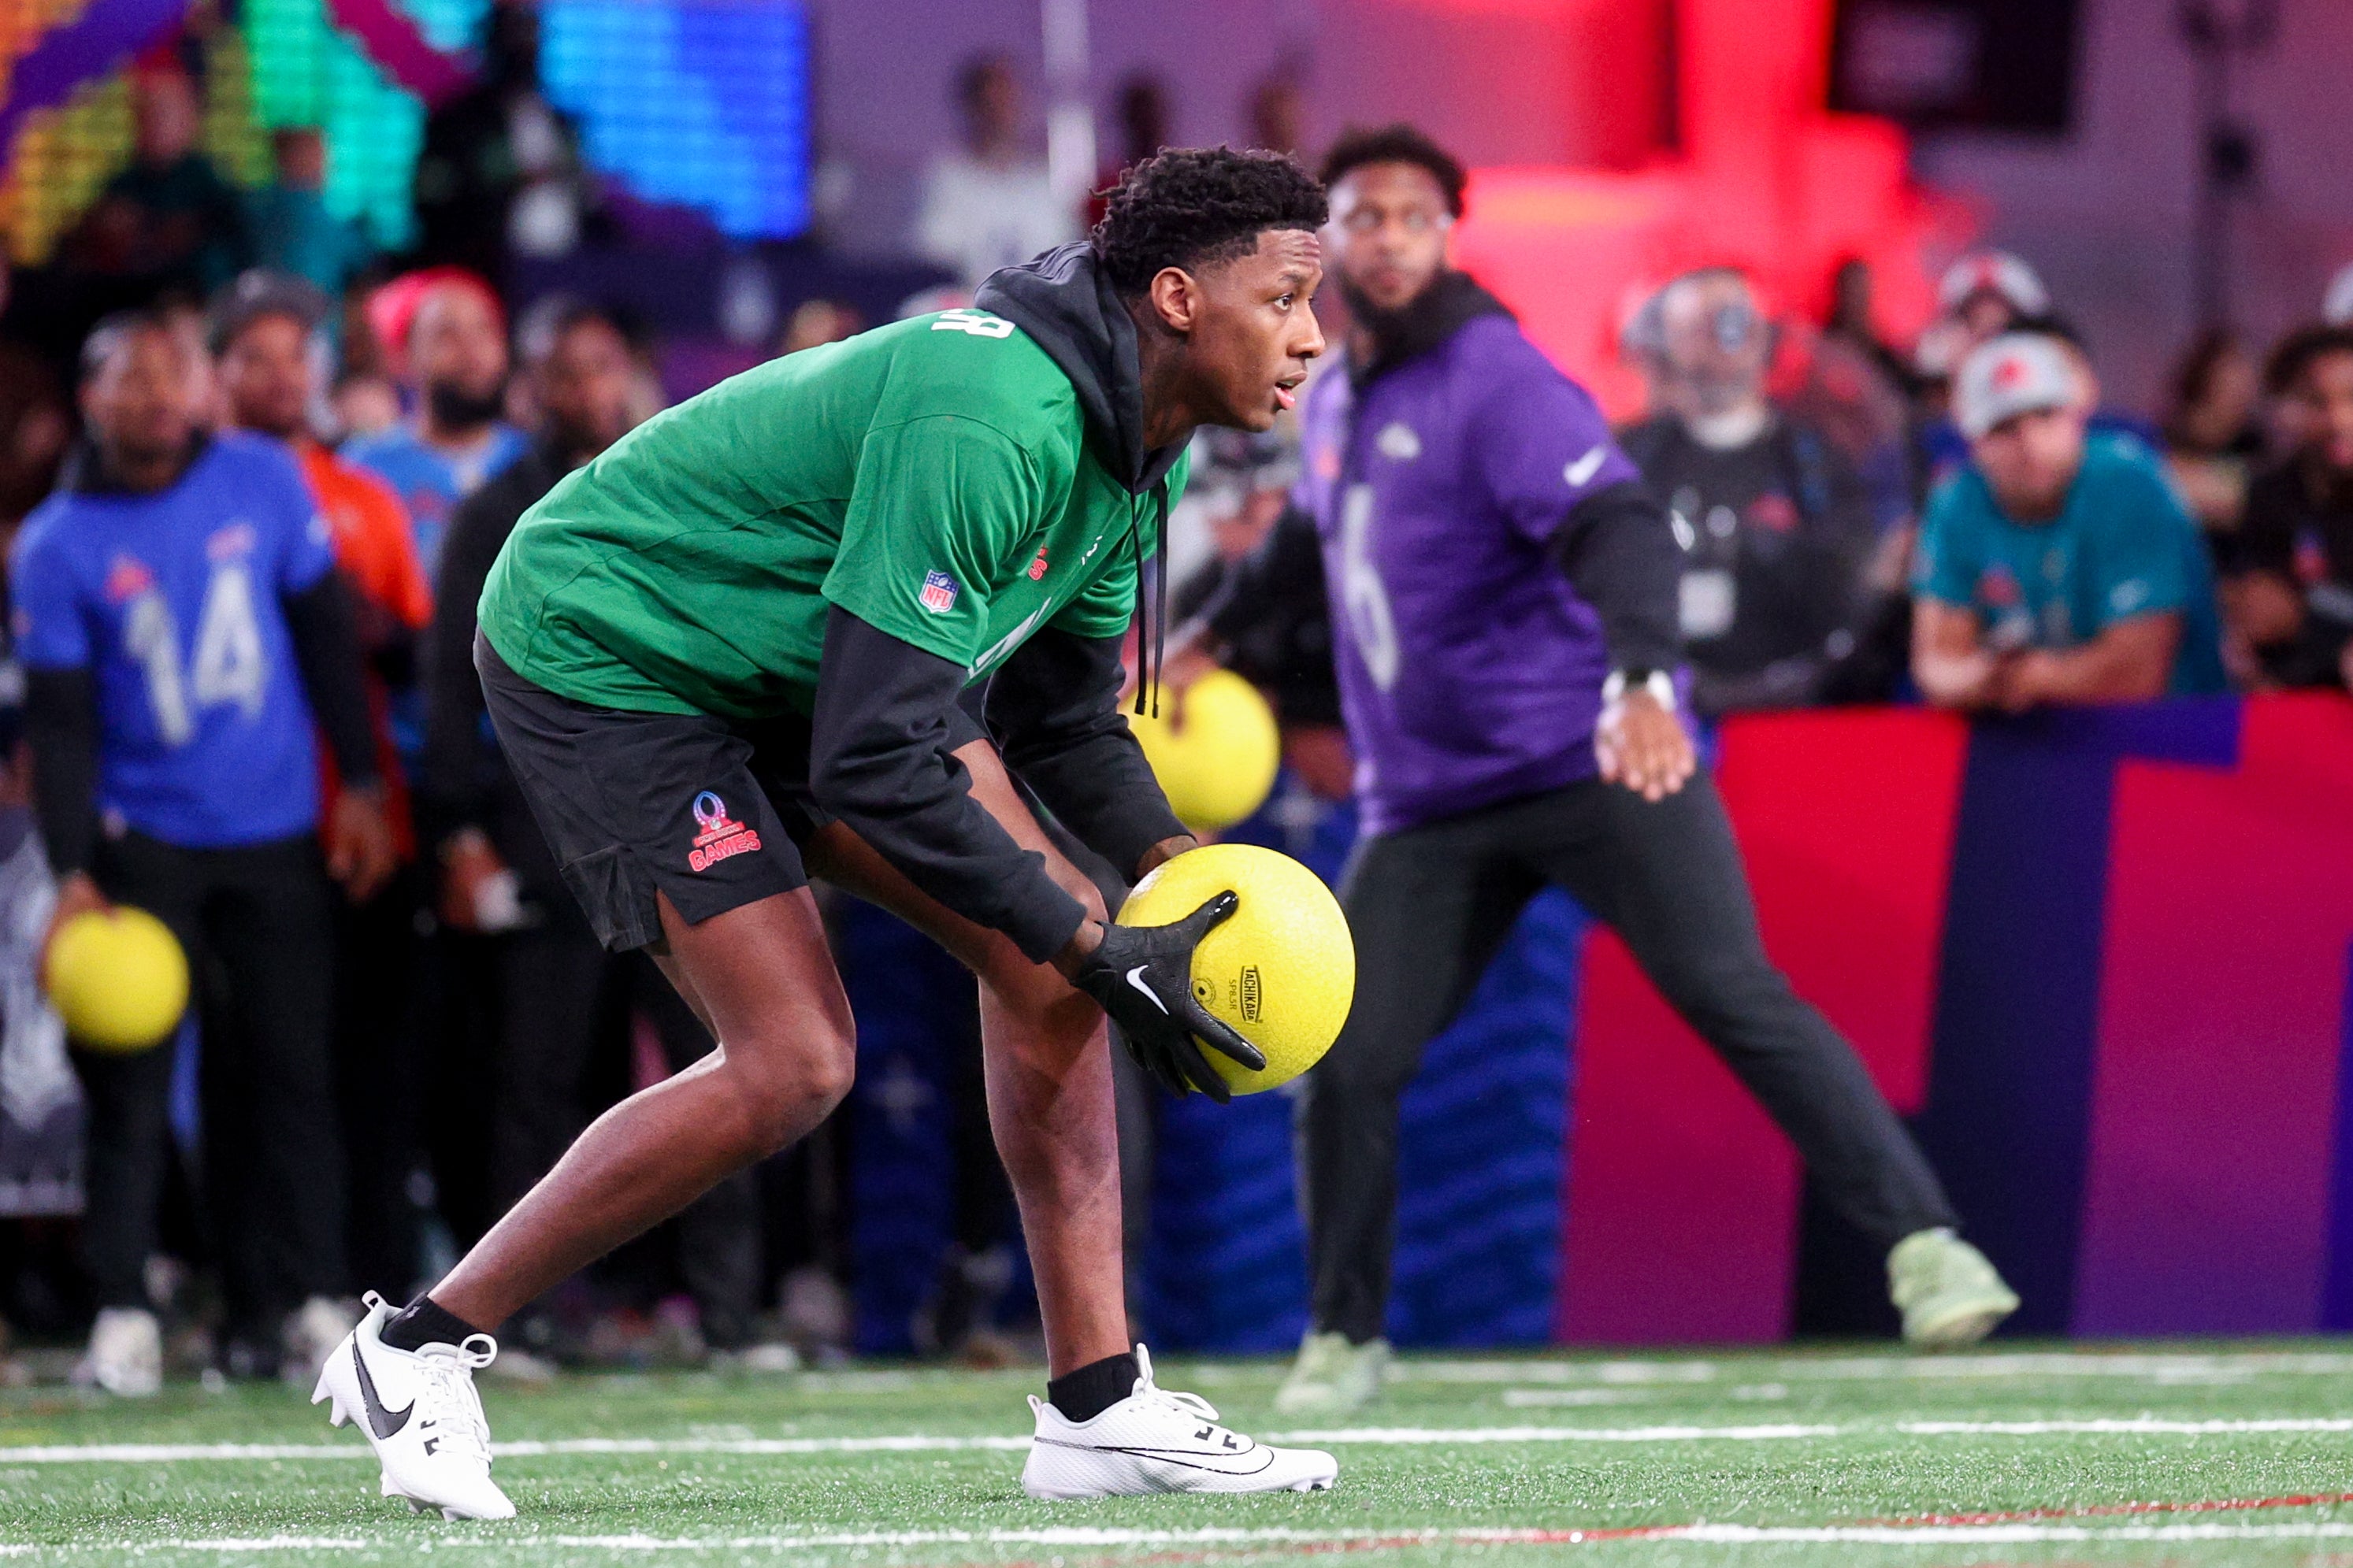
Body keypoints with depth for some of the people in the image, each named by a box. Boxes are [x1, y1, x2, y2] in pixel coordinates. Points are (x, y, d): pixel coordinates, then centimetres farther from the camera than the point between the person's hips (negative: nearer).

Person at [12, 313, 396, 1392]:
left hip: (277, 837, 2)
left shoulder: (265, 483, 1)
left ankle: (305, 1301, 7)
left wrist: (361, 785, 4)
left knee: (290, 1069, 2)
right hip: (144, 844, -2)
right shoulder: (56, 546, -5)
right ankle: (121, 1311, -1)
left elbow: (325, 637, 8)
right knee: (130, 1085, -5)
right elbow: (58, 723, -6)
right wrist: (72, 874, -14)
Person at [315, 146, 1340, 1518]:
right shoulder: (989, 421, -32)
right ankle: (420, 1349, -4)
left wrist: (1176, 868, -9)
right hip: (600, 649, -10)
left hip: (787, 669, 10)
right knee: (794, 1063, -17)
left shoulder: (1128, 448, -1)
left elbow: (1064, 720, 10)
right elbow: (876, 758, -33)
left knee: (1052, 943, -2)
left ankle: (1097, 1405, 1)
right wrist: (1102, 953, -28)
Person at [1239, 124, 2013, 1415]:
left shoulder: (1494, 377, -10)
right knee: (1345, 1066, -3)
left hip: (1593, 767, -6)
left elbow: (1615, 525, -25)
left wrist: (1641, 677, -41)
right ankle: (1344, 1334, 13)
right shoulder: (1330, 405, 14)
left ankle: (1921, 1243, -16)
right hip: (1426, 807, 6)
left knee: (1735, 997, -18)